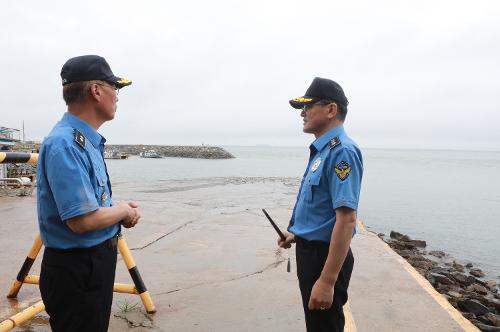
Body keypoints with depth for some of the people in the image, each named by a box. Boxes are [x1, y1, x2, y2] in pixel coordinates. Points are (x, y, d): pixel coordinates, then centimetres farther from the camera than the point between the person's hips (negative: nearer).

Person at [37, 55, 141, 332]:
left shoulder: (89, 140, 6)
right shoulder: (65, 144, -25)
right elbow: (83, 220, -30)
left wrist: (122, 210, -2)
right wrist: (123, 210, -12)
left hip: (98, 260, 9)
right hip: (76, 269, -9)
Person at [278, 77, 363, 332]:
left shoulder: (341, 151, -22)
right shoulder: (322, 150, 9)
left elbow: (346, 219, -29)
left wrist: (327, 281, -30)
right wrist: (298, 234, 28)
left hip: (324, 255, -10)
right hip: (309, 250, 10)